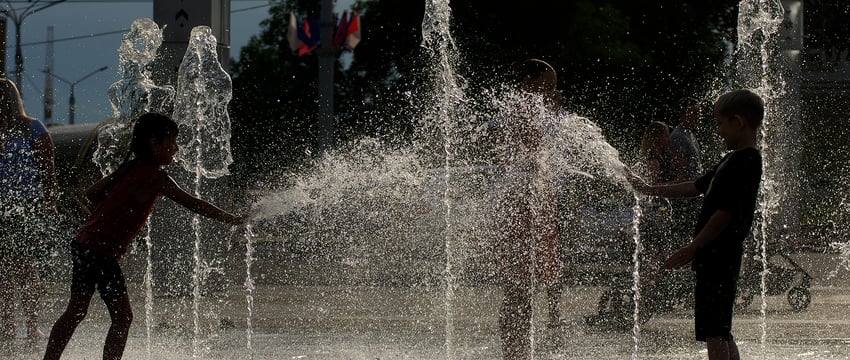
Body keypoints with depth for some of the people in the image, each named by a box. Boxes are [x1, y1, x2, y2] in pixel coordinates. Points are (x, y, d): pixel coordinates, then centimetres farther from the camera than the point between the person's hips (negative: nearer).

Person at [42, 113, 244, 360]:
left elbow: (92, 193, 18)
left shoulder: (130, 168, 12)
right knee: (122, 317, -4)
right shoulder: (156, 177, -12)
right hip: (102, 251, -9)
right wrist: (233, 220, -10)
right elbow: (193, 204, -13)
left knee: (75, 313, 16)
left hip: (83, 243, 9)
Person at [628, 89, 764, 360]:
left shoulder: (745, 162, -15)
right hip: (717, 257, 10)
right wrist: (651, 190, 31)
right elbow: (697, 187, 27)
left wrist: (691, 250, -16)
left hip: (718, 256, -10)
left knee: (713, 331, -10)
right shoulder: (734, 160, 17)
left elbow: (725, 213, -19)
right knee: (720, 332, 13)